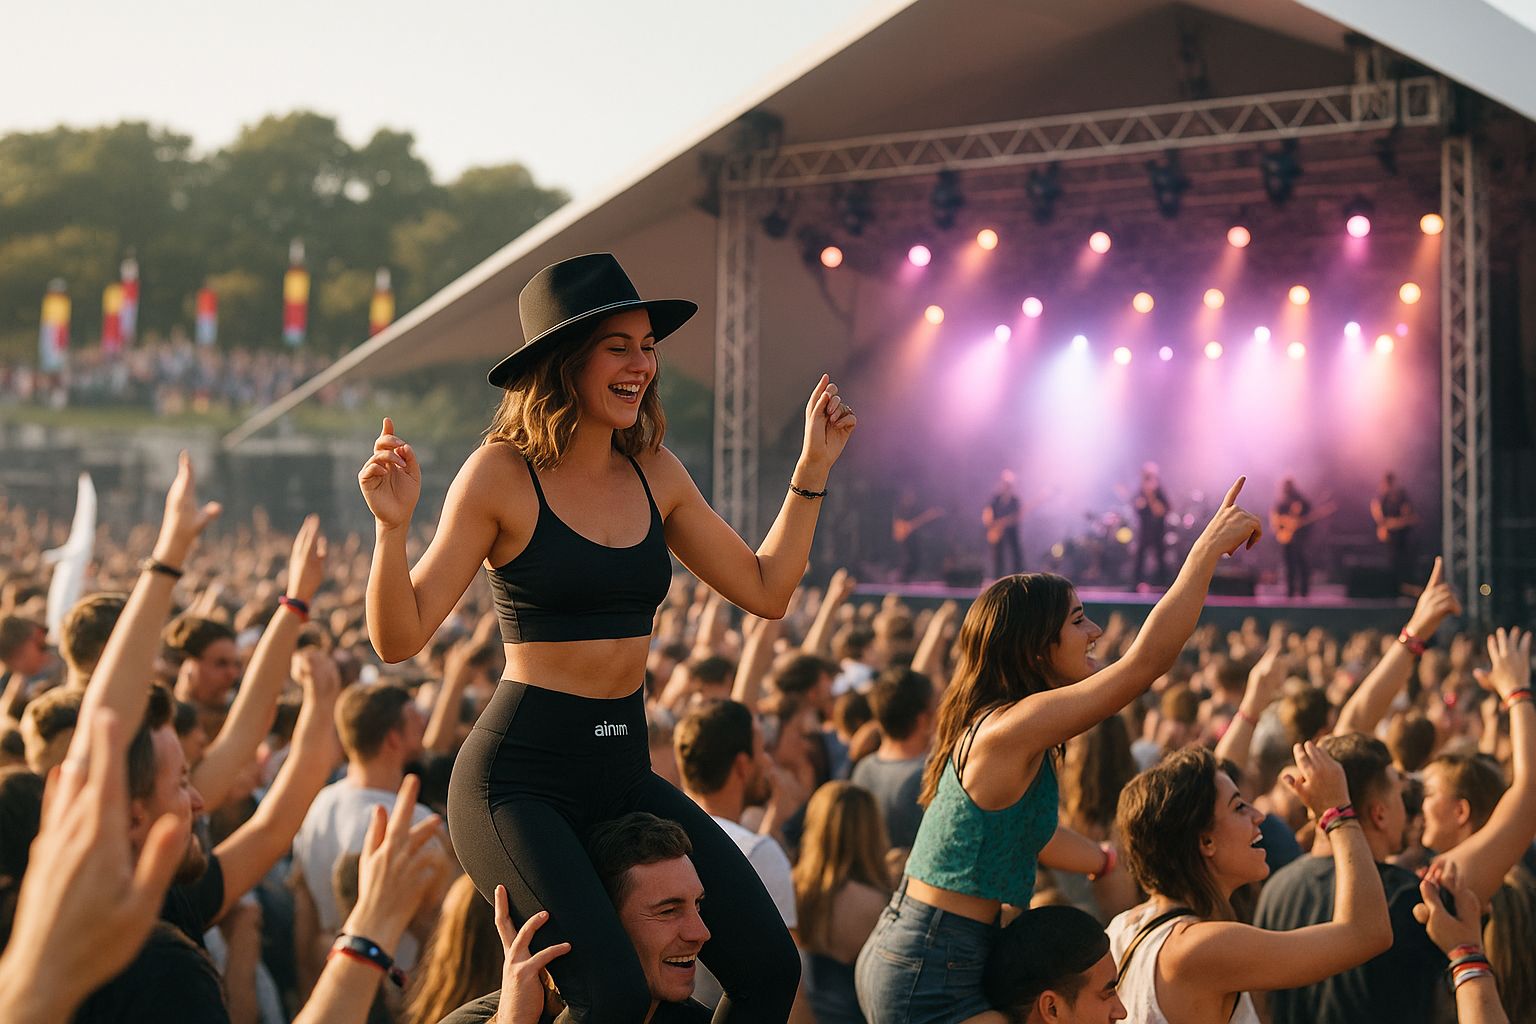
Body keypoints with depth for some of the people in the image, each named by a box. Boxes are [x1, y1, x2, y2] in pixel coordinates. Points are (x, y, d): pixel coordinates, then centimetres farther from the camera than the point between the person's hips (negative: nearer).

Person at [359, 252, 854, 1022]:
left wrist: (813, 468, 12)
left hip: (625, 771, 6)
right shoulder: (502, 475, -8)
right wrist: (393, 525, -25)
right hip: (519, 777, -6)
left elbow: (765, 591, 14)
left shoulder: (654, 472, 8)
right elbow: (399, 639, -10)